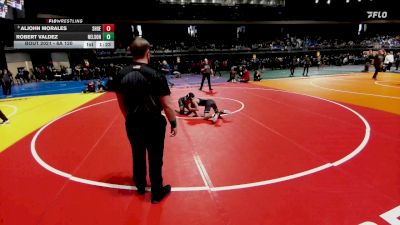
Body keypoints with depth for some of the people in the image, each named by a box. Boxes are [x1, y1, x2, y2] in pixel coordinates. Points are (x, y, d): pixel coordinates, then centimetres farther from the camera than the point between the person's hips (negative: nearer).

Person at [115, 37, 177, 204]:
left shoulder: (121, 75, -3)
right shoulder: (156, 75, -17)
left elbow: (121, 102, 7)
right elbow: (167, 105, -15)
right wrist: (173, 123, -1)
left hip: (133, 123, 5)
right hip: (153, 123, -4)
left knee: (138, 156, 22)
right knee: (155, 159, 10)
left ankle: (140, 186, 42)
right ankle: (157, 193, 25)